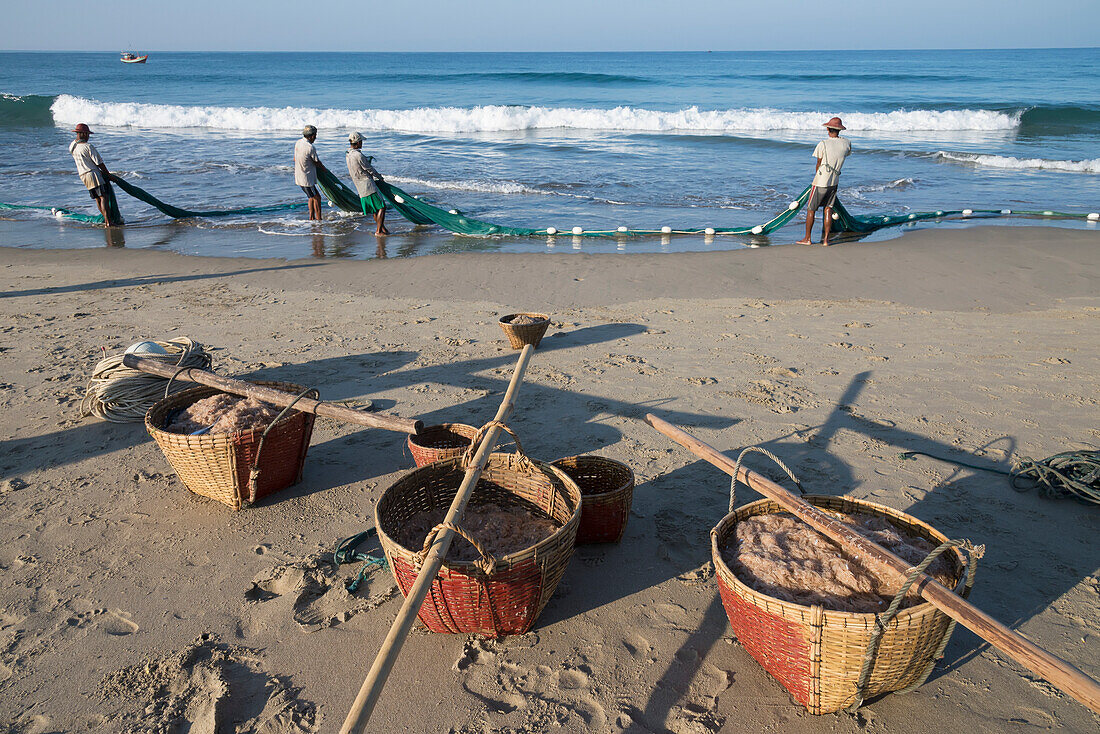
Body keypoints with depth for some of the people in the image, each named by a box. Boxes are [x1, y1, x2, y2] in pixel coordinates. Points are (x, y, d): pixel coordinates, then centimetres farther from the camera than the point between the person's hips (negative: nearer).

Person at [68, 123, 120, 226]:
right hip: (93, 173, -8)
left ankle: (108, 219, 16)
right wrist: (108, 174, -1)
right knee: (103, 197, -13)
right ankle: (109, 222, -22)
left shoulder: (72, 146, 8)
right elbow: (99, 163, -11)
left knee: (97, 198, 12)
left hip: (83, 175, 8)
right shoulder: (88, 146, -14)